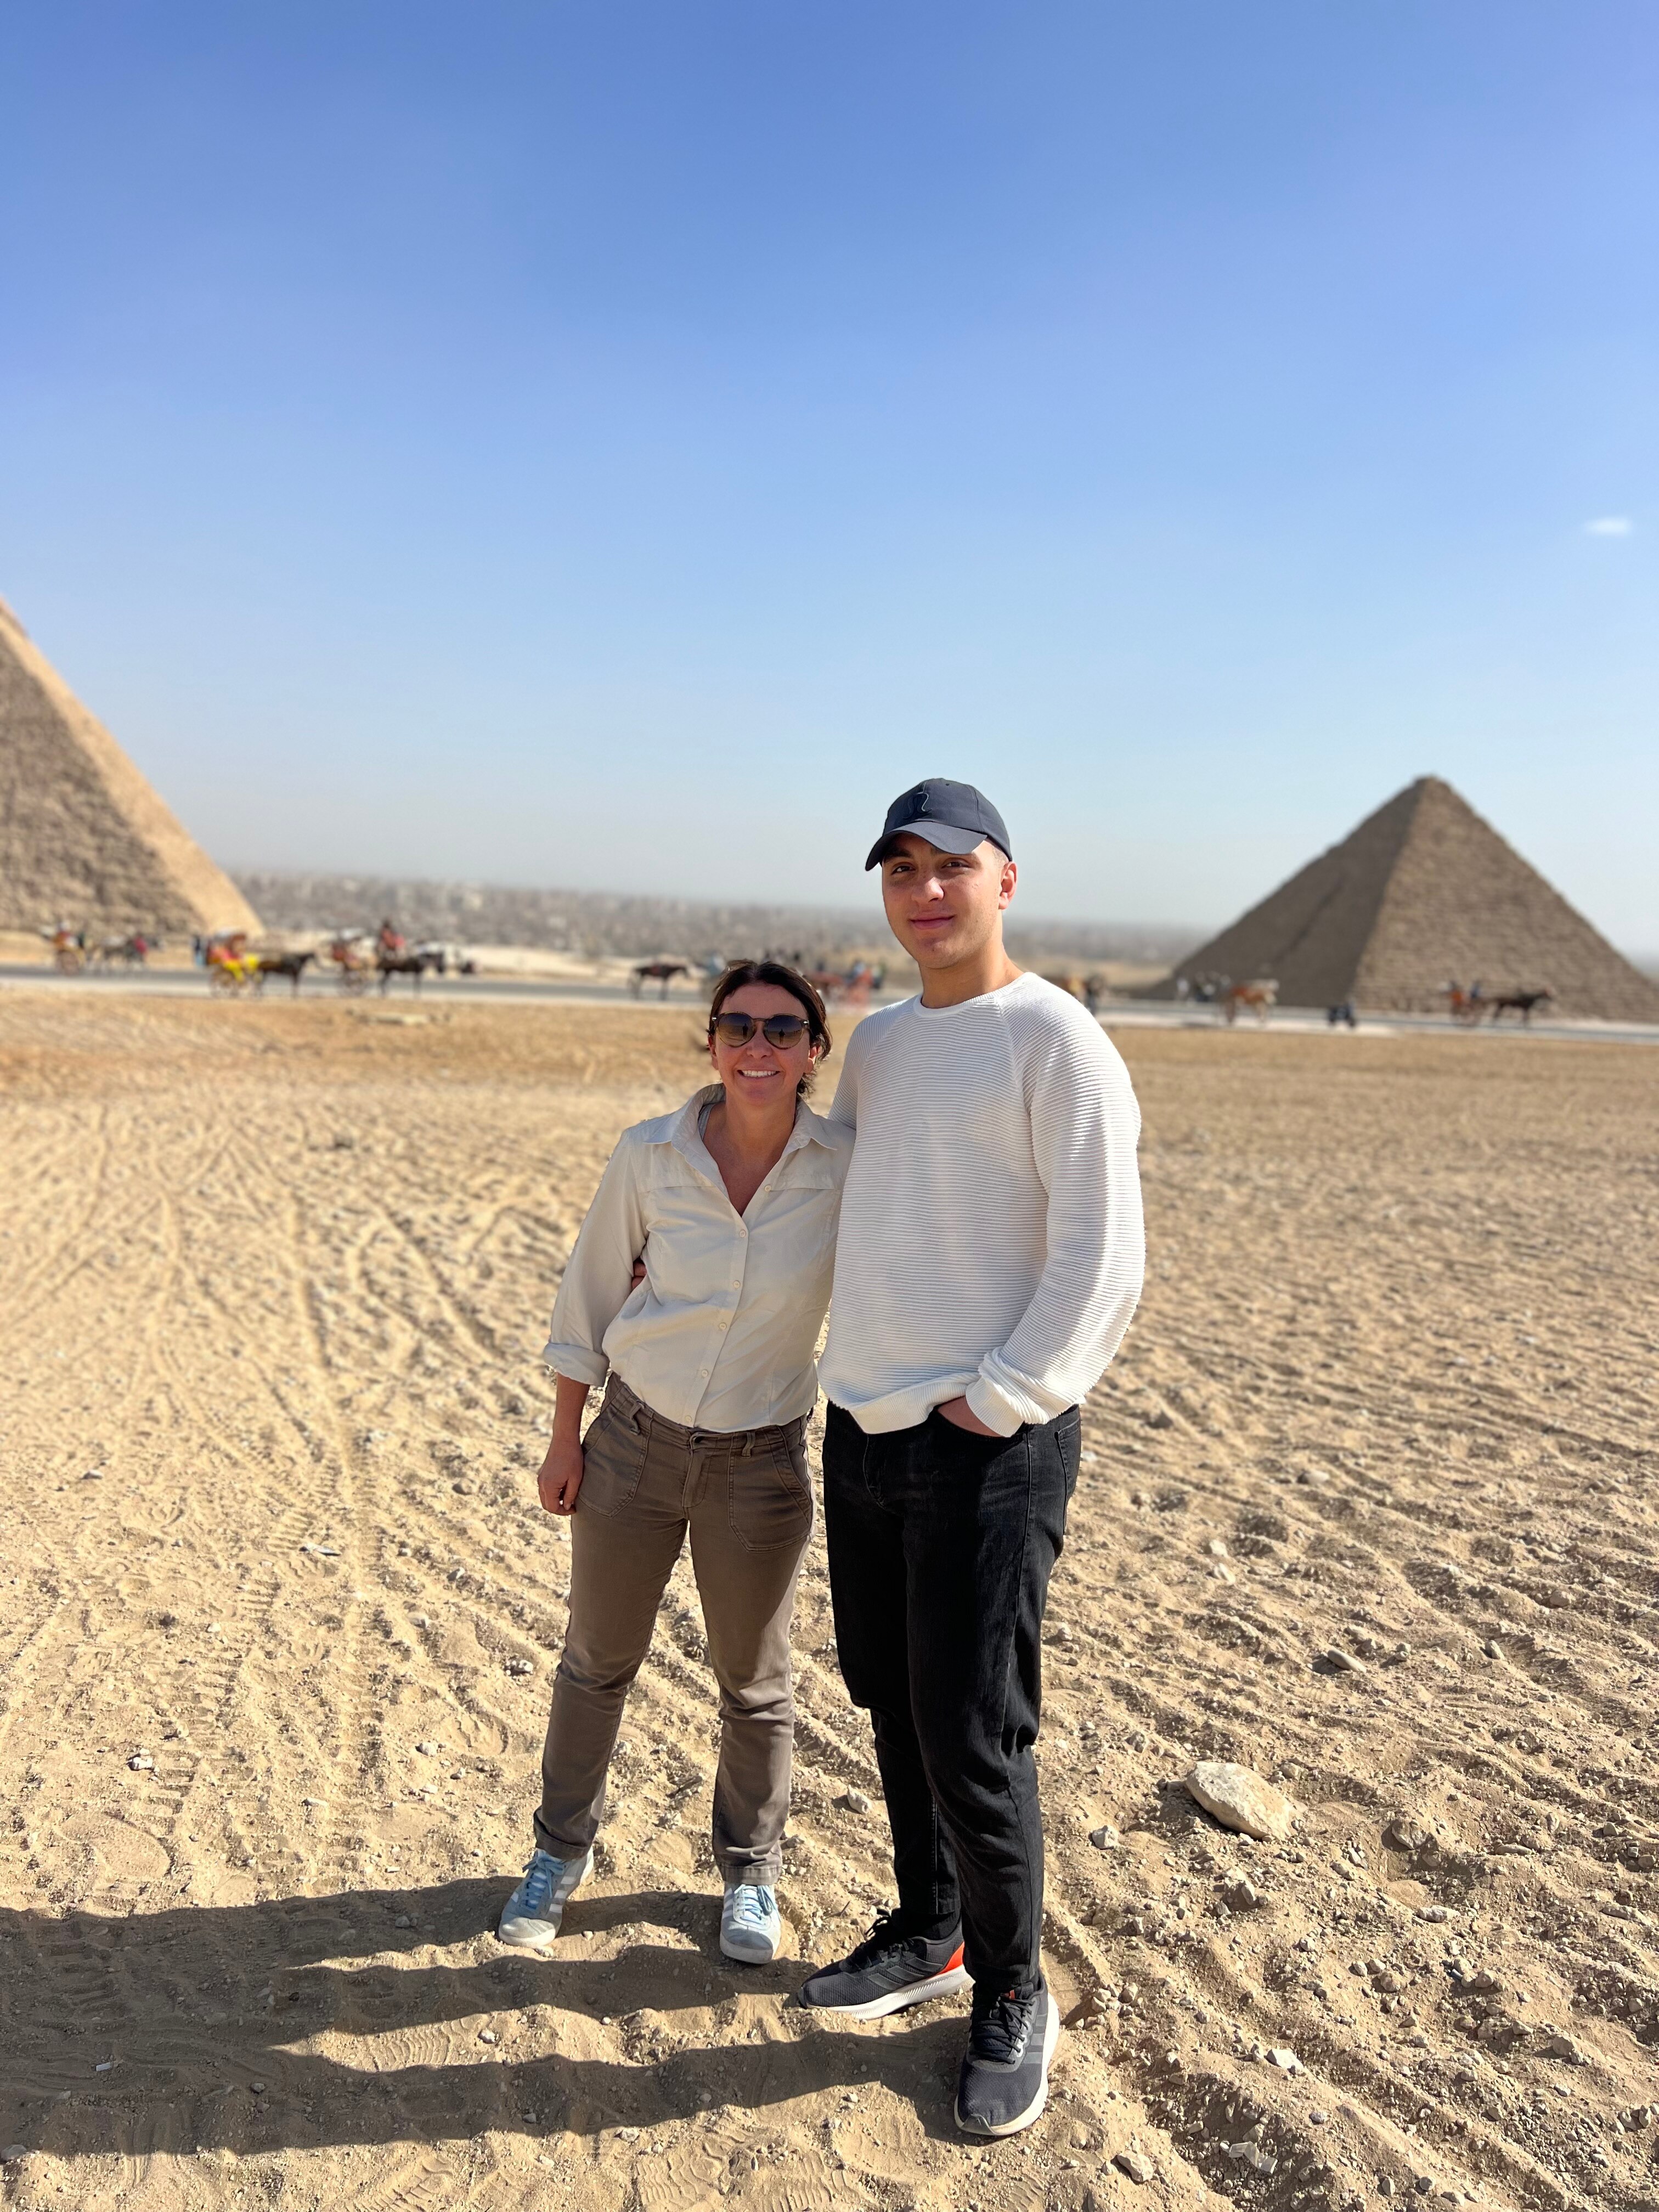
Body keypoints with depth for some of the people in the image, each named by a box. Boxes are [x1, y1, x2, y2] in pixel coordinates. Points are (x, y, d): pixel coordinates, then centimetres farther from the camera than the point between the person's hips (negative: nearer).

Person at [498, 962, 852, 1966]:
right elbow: (591, 1291, 0)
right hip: (635, 1439, 1)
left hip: (762, 1463, -1)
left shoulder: (850, 1166, -15)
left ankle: (752, 1872, 42)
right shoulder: (650, 1156, -13)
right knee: (598, 1660, 18)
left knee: (755, 1683, 16)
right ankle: (564, 1851, 44)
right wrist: (566, 1437, 3)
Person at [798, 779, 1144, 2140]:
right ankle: (929, 1937, 40)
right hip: (860, 1430, 7)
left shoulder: (1056, 1043, -11)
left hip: (987, 1450, -7)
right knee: (894, 1710, 18)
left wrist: (996, 1405, -16)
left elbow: (1103, 1263, -15)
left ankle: (1013, 1997, 26)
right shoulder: (879, 1042, 12)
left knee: (973, 1742, 1)